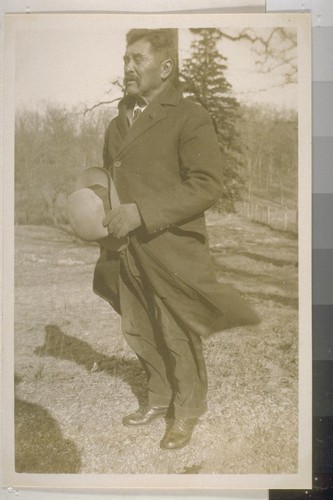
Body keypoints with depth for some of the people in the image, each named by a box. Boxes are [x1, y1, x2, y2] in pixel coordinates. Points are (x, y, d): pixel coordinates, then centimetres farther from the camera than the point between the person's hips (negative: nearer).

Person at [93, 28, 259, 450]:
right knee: (138, 332, 16)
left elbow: (207, 185, -17)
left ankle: (186, 412, 28)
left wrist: (142, 212, -22)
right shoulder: (117, 124, 14)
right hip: (128, 251, 7)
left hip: (173, 251, -7)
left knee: (178, 337, 5)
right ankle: (159, 398, 39)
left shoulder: (190, 117, -8)